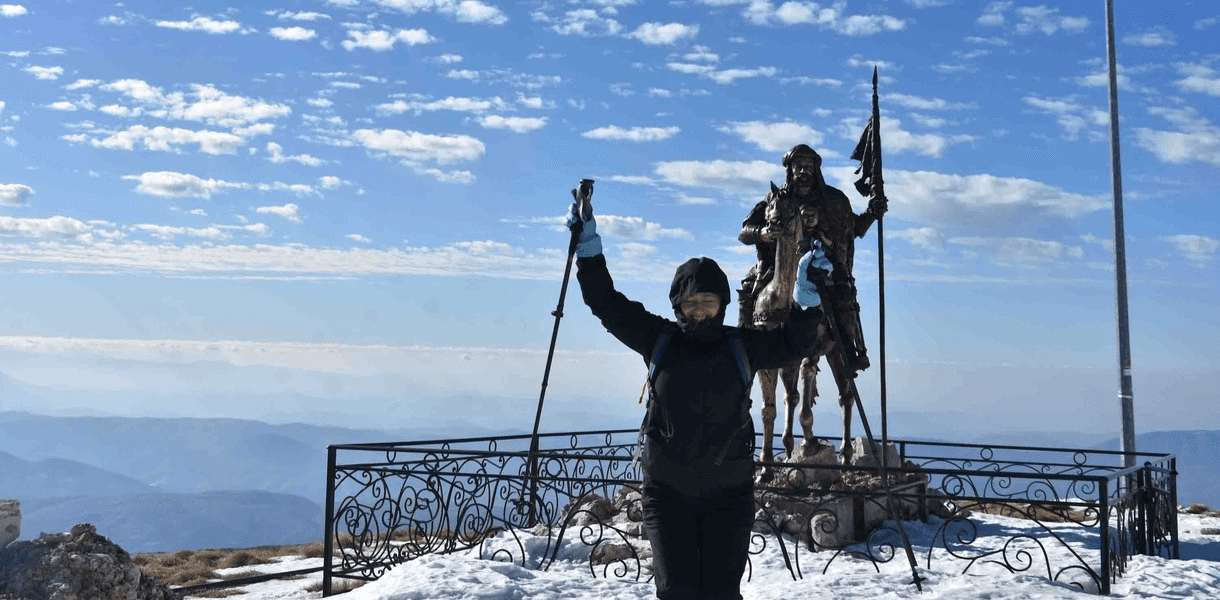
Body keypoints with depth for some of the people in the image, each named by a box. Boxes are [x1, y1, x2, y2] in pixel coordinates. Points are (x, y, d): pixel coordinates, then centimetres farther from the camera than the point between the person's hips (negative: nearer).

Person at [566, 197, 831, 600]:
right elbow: (609, 306, 1)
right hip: (667, 490, 0)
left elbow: (791, 343, 4)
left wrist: (808, 299, -11)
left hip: (728, 492, 0)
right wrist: (588, 249, -5)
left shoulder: (742, 346, 1)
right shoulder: (659, 340, 0)